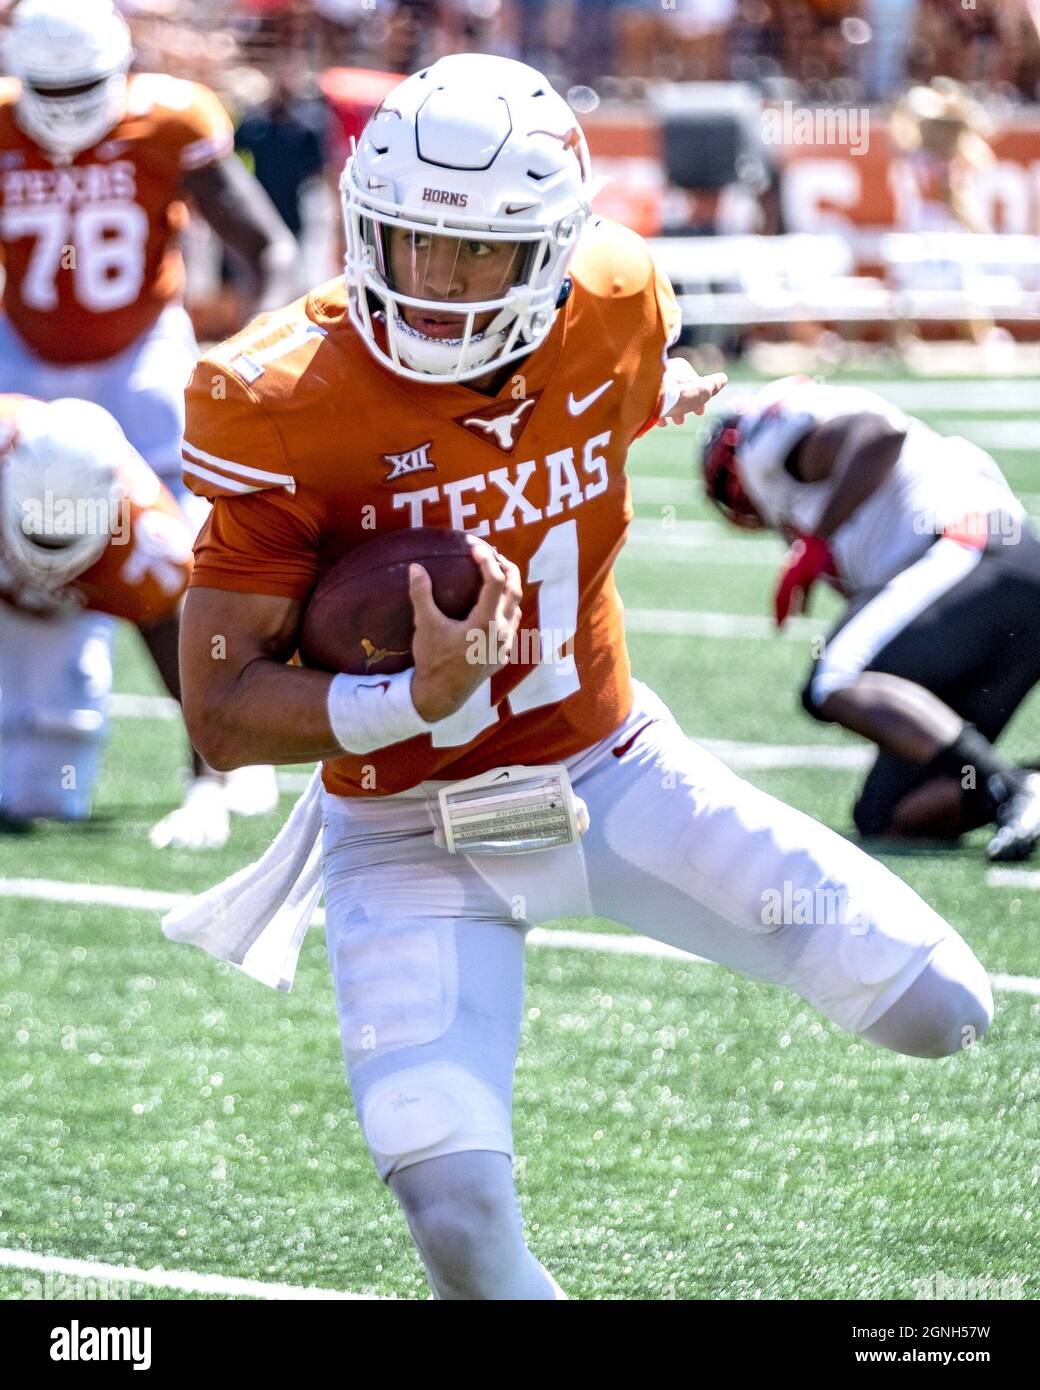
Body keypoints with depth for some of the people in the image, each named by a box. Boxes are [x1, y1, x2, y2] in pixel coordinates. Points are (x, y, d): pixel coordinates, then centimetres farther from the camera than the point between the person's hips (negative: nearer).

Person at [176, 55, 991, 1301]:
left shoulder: (613, 314, -11)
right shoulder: (288, 411, -22)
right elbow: (223, 719, -21)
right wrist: (419, 698, -33)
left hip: (614, 769, 3)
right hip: (411, 834, -3)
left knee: (937, 1007, -5)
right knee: (459, 1217, -21)